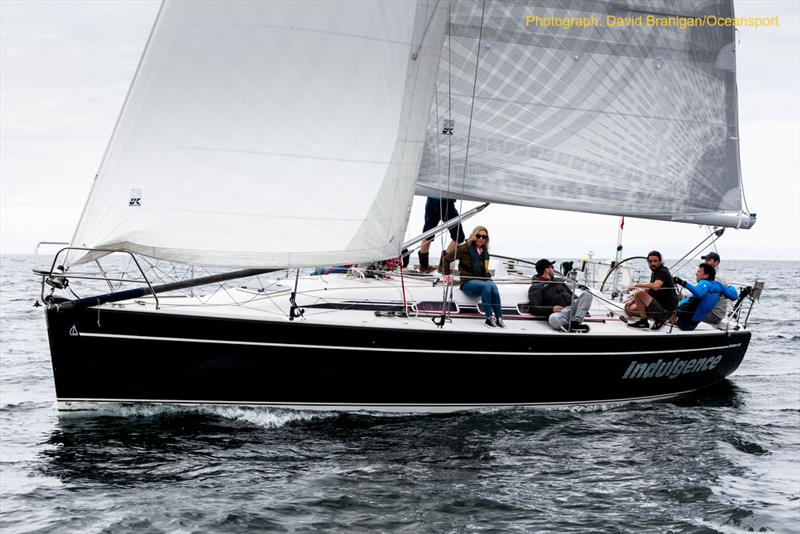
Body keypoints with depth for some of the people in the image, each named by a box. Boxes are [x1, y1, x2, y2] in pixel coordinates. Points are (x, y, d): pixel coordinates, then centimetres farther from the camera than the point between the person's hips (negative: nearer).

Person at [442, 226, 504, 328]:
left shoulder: (484, 251, 18)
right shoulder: (465, 248, -1)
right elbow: (446, 258, -1)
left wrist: (488, 276, 14)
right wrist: (446, 274, -6)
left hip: (482, 280, 5)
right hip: (467, 282, -5)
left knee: (493, 286, -32)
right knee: (487, 286, -36)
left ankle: (499, 317, -35)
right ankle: (489, 318, -36)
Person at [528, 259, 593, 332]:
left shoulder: (558, 281, 32)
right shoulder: (535, 287, 11)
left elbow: (571, 294, 33)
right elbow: (532, 308, -1)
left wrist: (576, 299, 7)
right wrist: (551, 309, -15)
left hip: (573, 308, 6)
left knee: (586, 294, -19)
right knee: (553, 318, -40)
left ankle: (576, 322, -34)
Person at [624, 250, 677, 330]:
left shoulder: (662, 272, -15)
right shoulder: (655, 273, 15)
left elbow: (655, 287, -35)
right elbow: (648, 290, 24)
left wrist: (636, 285, -23)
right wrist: (633, 299, 13)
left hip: (665, 311, -10)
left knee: (639, 294, -26)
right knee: (629, 308, 7)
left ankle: (643, 322, -11)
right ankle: (658, 319, 4)